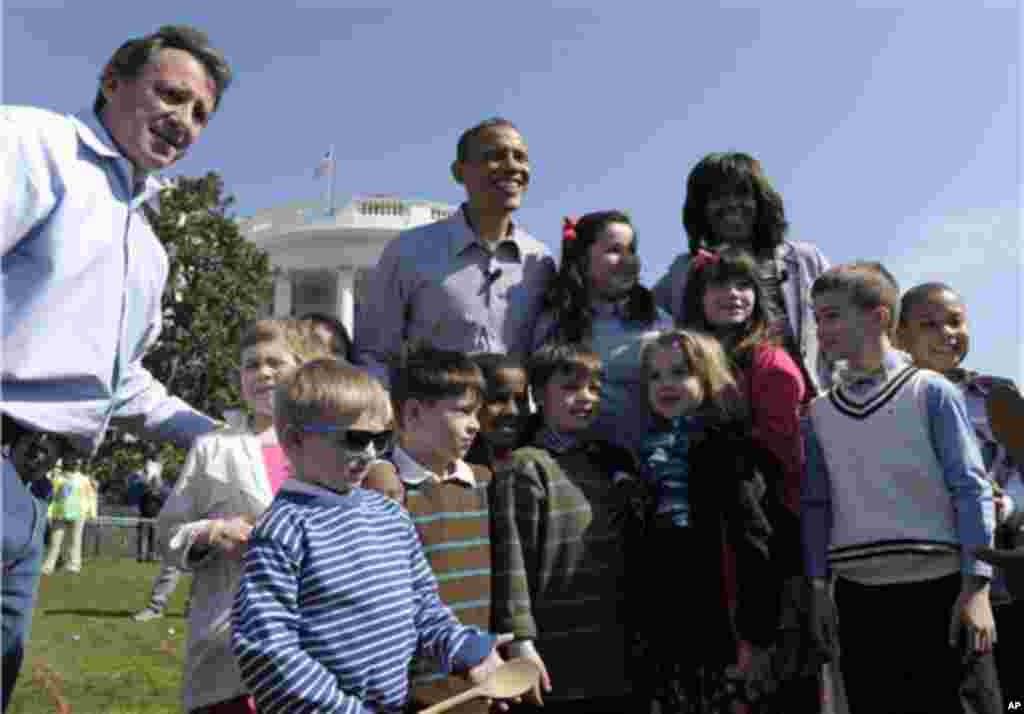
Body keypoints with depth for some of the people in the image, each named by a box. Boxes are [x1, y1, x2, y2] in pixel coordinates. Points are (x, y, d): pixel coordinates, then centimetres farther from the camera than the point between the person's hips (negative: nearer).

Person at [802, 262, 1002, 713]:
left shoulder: (930, 392, -3)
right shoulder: (820, 413, 8)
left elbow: (971, 490, -5)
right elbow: (816, 504, 10)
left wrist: (976, 588, -10)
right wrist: (818, 587, 4)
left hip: (939, 587, -3)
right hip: (858, 595, 4)